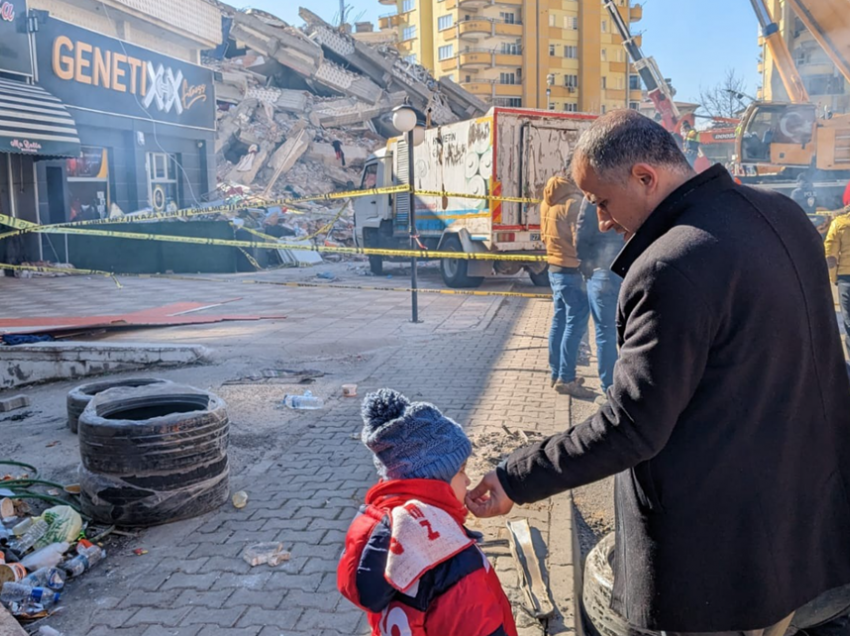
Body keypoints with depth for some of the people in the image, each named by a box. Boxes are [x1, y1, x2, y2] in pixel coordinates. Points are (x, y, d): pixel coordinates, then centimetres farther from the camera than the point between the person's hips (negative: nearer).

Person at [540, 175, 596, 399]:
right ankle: (566, 379, -3)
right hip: (572, 272, -9)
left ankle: (556, 374, 20)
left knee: (559, 322, 14)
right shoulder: (574, 203, -16)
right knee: (575, 325, -4)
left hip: (555, 268, 9)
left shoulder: (548, 201, 10)